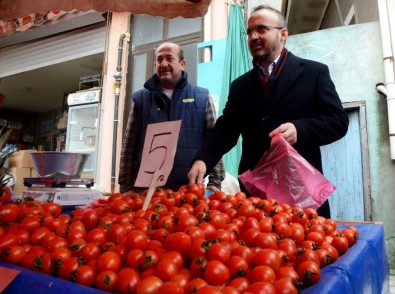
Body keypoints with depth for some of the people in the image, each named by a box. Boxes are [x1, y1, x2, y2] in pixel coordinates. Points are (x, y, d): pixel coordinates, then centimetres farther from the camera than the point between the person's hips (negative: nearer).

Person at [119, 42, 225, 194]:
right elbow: (129, 146, 6)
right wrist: (126, 187, 2)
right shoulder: (141, 98, 8)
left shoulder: (202, 97, 5)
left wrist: (215, 181, -6)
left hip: (190, 189, -1)